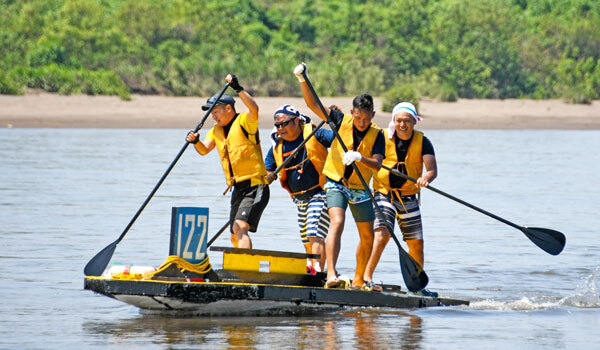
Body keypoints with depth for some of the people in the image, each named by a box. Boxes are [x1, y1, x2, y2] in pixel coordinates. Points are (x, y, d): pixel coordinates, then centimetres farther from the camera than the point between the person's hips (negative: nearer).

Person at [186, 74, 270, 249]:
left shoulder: (244, 122, -8)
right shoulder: (216, 131, 15)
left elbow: (254, 109, -29)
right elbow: (204, 149, 0)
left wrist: (238, 89, -38)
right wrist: (196, 141, -21)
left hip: (255, 187, -9)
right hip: (238, 189, 9)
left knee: (240, 227, -24)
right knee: (235, 237, 15)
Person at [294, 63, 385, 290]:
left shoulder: (377, 135, -6)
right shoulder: (342, 121, -5)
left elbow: (377, 164, -19)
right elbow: (313, 104, -8)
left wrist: (359, 157, -37)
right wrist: (303, 80, -20)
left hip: (360, 189, 3)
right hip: (336, 184, -3)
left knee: (368, 236, 9)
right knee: (337, 222, -24)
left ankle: (358, 280, 28)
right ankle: (331, 275, -35)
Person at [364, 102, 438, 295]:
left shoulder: (422, 142, -4)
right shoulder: (383, 138, -7)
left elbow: (432, 169, -14)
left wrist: (425, 179, -37)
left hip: (409, 197, 3)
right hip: (384, 193, -3)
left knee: (416, 243, 5)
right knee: (383, 234, -23)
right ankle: (367, 277, -21)